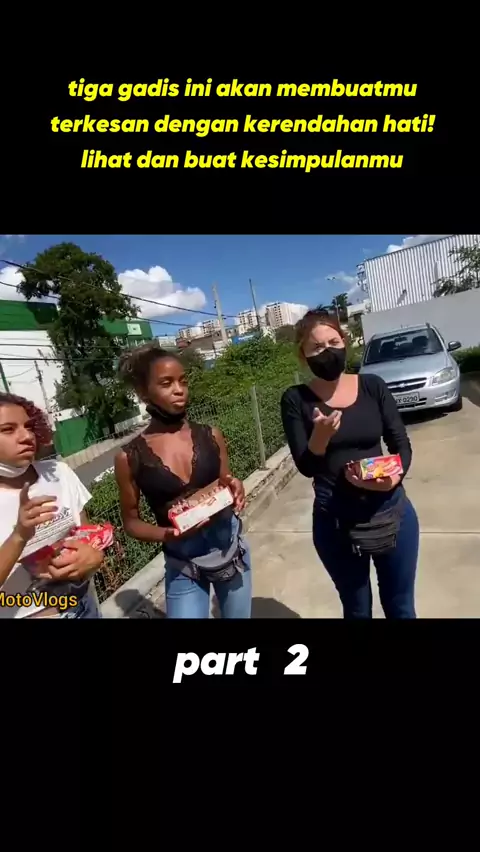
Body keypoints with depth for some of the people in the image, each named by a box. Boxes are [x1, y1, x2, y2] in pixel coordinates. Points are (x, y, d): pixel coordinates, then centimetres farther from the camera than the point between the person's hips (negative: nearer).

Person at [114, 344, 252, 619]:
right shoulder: (130, 457, -11)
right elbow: (131, 521, -1)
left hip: (230, 548, 3)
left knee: (239, 615, 23)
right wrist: (166, 534, -19)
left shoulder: (211, 436, -6)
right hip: (182, 566, -2)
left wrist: (235, 491, -14)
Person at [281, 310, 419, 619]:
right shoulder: (296, 400, -9)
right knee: (356, 608, 22)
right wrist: (319, 437, -30)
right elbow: (306, 467, -10)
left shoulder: (373, 386, -3)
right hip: (336, 520, -1)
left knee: (401, 606, 23)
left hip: (392, 511, 2)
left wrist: (394, 476, -19)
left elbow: (402, 445, 1)